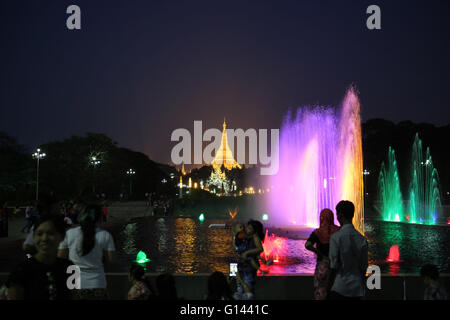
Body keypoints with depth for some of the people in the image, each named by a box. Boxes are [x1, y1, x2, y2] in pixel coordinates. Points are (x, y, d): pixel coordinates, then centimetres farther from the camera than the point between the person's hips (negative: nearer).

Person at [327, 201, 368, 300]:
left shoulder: (335, 237, -12)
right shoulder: (362, 239, 1)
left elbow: (333, 268, -12)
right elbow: (364, 268, 5)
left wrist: (328, 289, -3)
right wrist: (362, 288, 17)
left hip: (339, 289, -4)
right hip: (356, 289, 4)